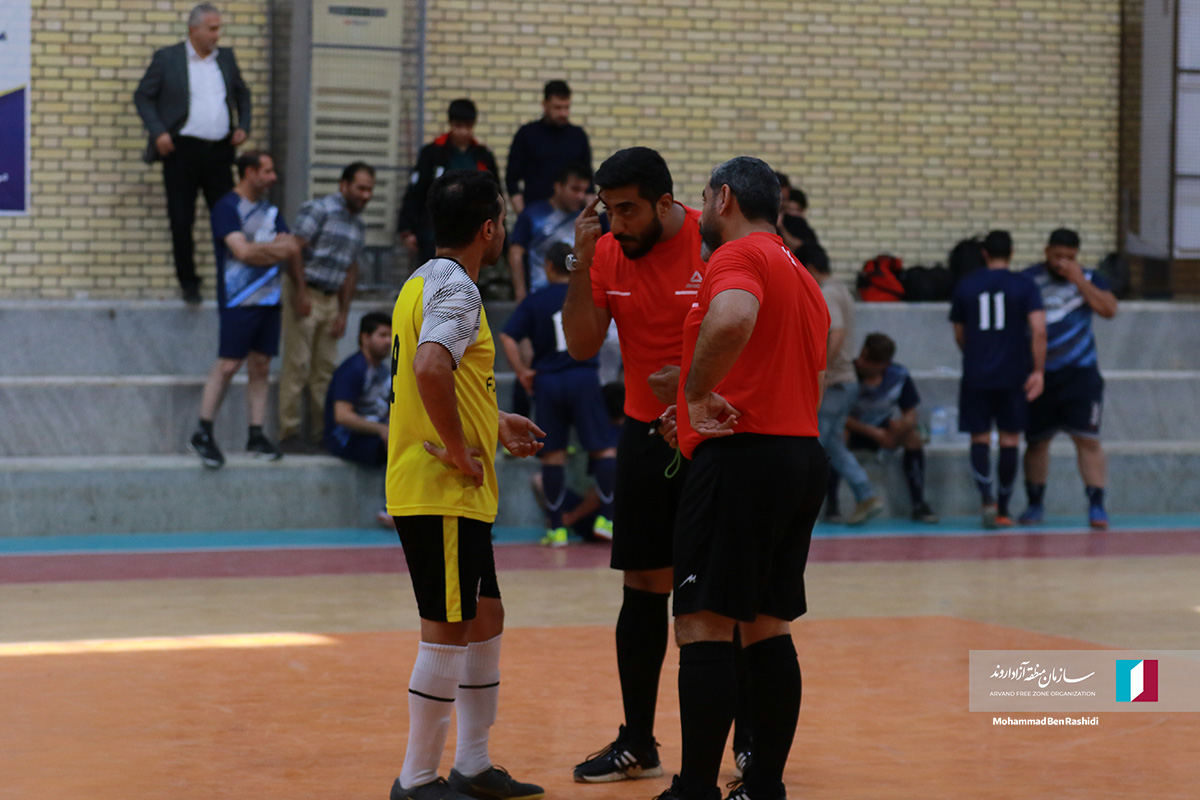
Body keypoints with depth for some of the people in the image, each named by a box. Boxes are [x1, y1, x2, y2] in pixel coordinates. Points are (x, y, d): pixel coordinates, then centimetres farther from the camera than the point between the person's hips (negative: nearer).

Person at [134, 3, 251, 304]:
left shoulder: (225, 58, 13)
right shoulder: (167, 58, 0)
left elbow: (242, 94, 25)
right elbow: (143, 96, 1)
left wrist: (243, 126, 9)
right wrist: (157, 132, -11)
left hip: (219, 151, 3)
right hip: (183, 150, -3)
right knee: (181, 221, -1)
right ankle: (189, 284, 8)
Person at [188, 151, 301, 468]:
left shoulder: (269, 210, 17)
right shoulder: (227, 207, -6)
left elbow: (291, 248, 12)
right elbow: (243, 251, -16)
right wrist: (278, 248, -3)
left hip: (269, 298, 7)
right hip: (239, 299, -7)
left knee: (260, 367, 6)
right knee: (228, 365, -9)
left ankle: (256, 436, 9)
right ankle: (203, 434, -2)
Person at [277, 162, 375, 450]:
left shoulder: (359, 223, 13)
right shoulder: (319, 210, -10)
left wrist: (343, 312, 11)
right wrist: (299, 296, -19)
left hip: (331, 299, 7)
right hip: (304, 295, -7)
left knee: (326, 368, 7)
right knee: (297, 366, -6)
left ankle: (321, 429, 14)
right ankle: (289, 433, -2)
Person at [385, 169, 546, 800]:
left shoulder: (424, 282, 14)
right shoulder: (456, 288, -16)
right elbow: (429, 369, -33)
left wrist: (494, 423, 25)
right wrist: (460, 450, -23)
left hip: (454, 494, 10)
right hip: (442, 493, -10)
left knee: (485, 618, 17)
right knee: (449, 630, -4)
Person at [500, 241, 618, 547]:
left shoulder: (534, 301, 2)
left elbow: (507, 337, -8)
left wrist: (522, 371, -2)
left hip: (547, 382, 1)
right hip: (583, 378, -1)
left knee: (553, 453, 6)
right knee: (604, 449, 5)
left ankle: (556, 528, 6)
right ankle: (606, 517, -6)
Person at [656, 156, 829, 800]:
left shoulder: (737, 255, -8)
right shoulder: (803, 277, 22)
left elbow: (734, 319, -31)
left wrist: (698, 392, -18)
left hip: (741, 455, -9)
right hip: (804, 454, 9)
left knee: (703, 626, -8)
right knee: (768, 627, 12)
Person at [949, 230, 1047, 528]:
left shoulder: (965, 286, 5)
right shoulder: (1024, 286, -1)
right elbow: (1038, 329, -13)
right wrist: (1038, 371, -9)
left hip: (976, 377, 1)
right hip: (1013, 376, -1)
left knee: (980, 438, 6)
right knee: (1009, 439, 9)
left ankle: (987, 499, -17)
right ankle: (1002, 511, 14)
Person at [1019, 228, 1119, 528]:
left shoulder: (1089, 279, 4)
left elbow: (1109, 309, -12)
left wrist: (1079, 280, -16)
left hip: (1079, 375, -1)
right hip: (1039, 376, 1)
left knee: (1087, 439, -8)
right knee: (1036, 441, 7)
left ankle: (1096, 505, -6)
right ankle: (1035, 504, 22)